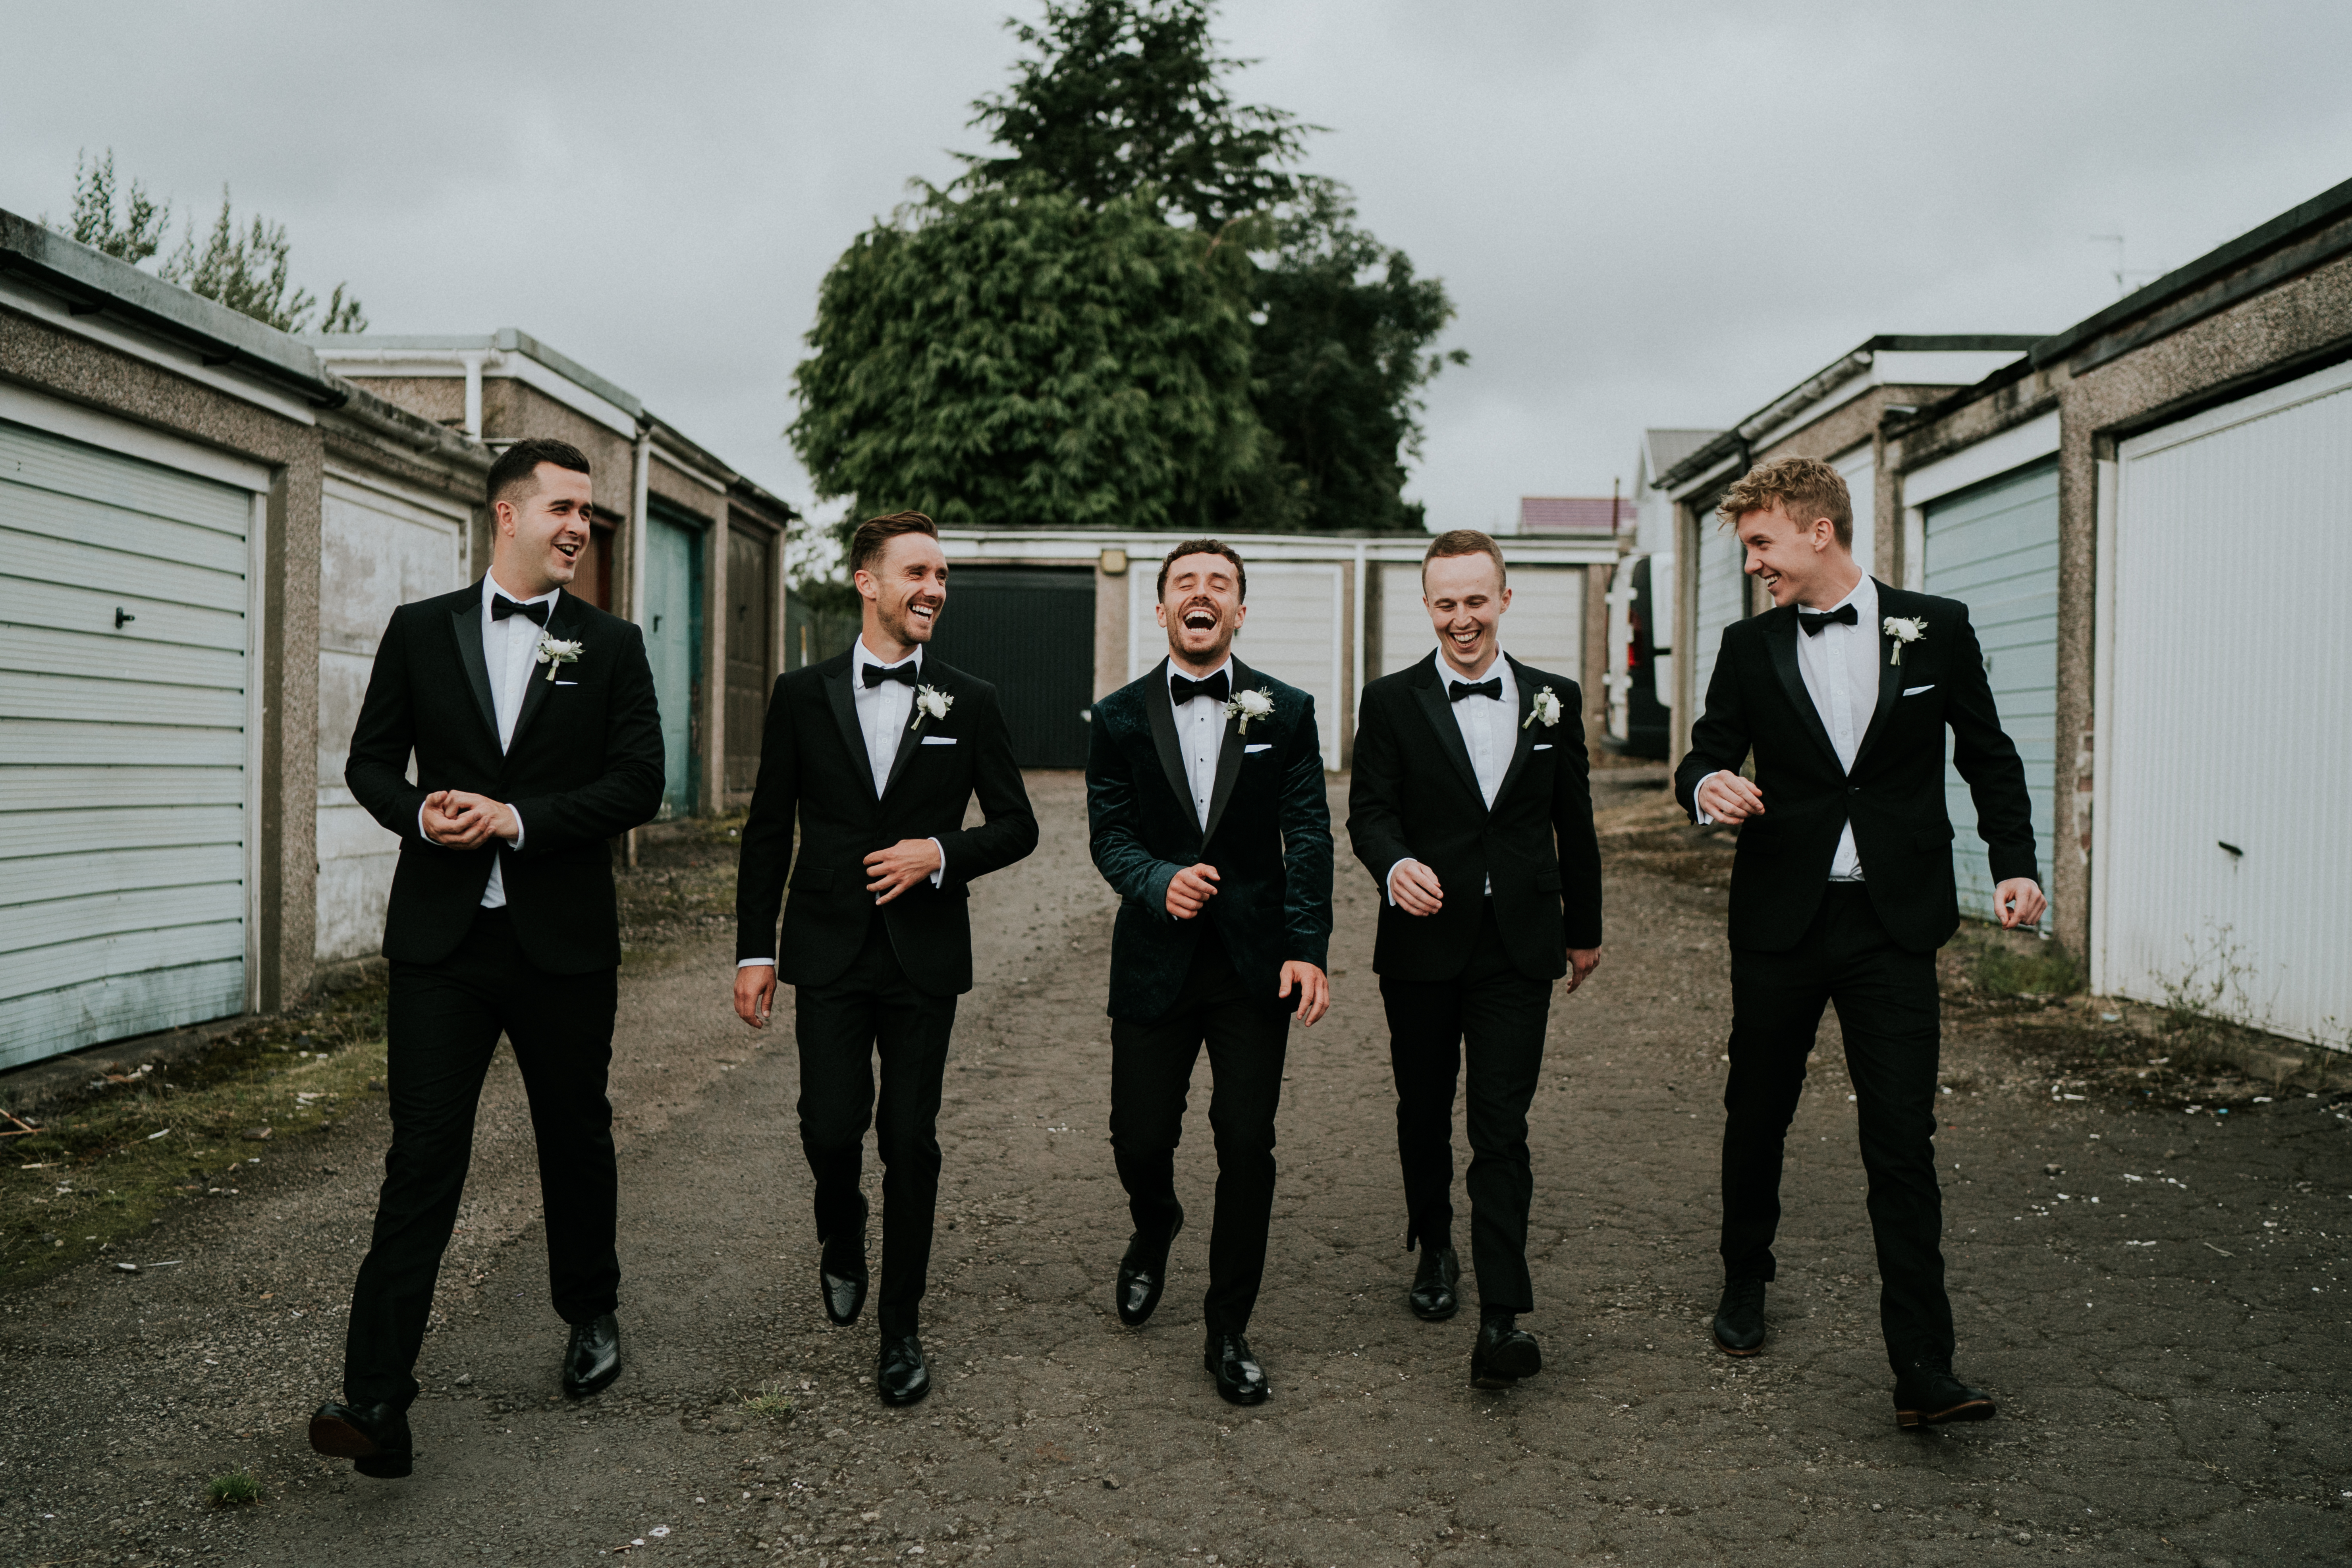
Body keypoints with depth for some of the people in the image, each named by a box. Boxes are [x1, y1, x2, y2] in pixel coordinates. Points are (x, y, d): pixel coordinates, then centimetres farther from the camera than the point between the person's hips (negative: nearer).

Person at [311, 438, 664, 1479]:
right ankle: (378, 1400, -2)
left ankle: (591, 1314, 36)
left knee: (577, 1139, 13)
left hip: (564, 940, 0)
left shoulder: (611, 646, 4)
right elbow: (370, 763, 8)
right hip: (442, 937, 0)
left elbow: (638, 785, -5)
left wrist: (516, 819, -16)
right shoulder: (420, 631, 7)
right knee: (422, 1157, -3)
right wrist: (420, 814, -13)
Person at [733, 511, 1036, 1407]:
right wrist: (754, 949, 2)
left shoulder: (970, 704, 3)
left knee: (910, 1140, 2)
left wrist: (940, 852, -12)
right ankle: (842, 1237, 32)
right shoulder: (804, 695, 3)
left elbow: (1016, 826, 6)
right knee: (831, 1126, -3)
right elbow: (768, 831, 6)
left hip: (925, 958, 0)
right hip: (830, 952, 0)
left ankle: (901, 1328, 17)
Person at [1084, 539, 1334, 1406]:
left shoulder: (1287, 711, 3)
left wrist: (1308, 948, -14)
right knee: (1139, 1138, 6)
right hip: (1155, 965, 1)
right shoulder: (1119, 718, 4)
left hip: (1255, 966, 0)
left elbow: (1308, 837, -3)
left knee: (1248, 1147, 1)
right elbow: (1110, 837, -1)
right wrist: (1160, 883, -23)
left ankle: (1229, 1328, 19)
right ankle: (1154, 1229, 43)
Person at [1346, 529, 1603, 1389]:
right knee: (1424, 1113, 15)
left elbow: (1574, 823, 13)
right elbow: (1368, 810, -7)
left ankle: (1503, 1318, -5)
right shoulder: (1391, 701, 1)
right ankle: (1434, 1250, 38)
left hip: (1519, 944, 0)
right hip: (1423, 941, 0)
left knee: (1502, 1128, -5)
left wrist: (1585, 927, 18)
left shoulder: (1554, 699, 7)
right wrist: (1394, 864, -29)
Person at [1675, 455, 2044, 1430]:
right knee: (1756, 1118, 14)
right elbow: (1706, 759, 7)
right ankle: (1745, 1283, 37)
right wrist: (1709, 788, -17)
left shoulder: (1935, 629, 2)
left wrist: (2012, 864, -4)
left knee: (1903, 1141, -5)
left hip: (1893, 922, -2)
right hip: (1779, 921, 2)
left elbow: (1988, 757, 8)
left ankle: (1922, 1367, 0)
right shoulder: (1749, 648, 5)